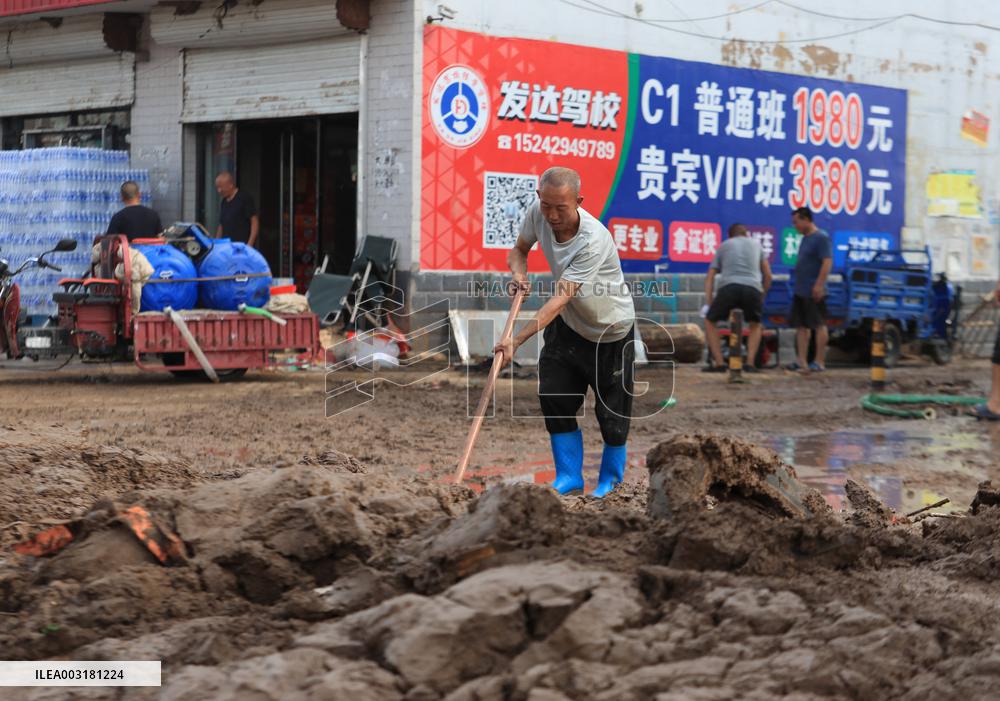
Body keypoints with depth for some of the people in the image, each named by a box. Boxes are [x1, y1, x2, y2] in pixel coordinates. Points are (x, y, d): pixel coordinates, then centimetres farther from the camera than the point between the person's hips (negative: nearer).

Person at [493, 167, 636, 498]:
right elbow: (519, 249, 6)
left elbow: (560, 299, -39)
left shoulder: (594, 240, -36)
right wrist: (518, 271, -19)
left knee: (612, 409, -1)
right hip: (567, 325, 5)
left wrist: (517, 340, -46)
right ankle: (569, 478, 6)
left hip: (611, 331, -5)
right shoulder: (538, 213, -16)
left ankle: (610, 481, 20)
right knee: (554, 396, -6)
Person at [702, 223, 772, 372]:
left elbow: (710, 277, 20)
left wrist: (708, 303, 17)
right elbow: (768, 275, 25)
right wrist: (762, 296, 37)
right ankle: (750, 363, 9)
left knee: (710, 322, 20)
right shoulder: (756, 244, 29)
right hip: (753, 289, 1)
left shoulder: (724, 245, 27)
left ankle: (718, 363, 7)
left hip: (729, 287, -1)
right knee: (755, 325, 27)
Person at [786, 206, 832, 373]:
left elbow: (827, 262, -18)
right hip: (800, 291, 9)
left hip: (814, 292, -9)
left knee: (819, 325, -4)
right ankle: (802, 362, 8)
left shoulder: (821, 238, -11)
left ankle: (820, 362, -2)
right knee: (801, 326, 7)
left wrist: (819, 285, -23)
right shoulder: (805, 239, 17)